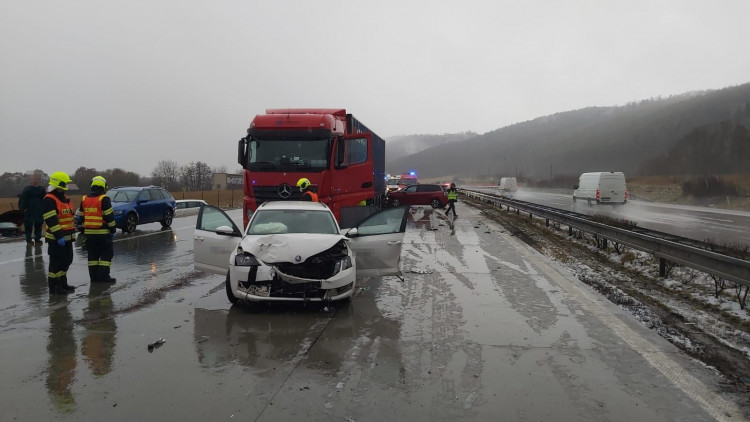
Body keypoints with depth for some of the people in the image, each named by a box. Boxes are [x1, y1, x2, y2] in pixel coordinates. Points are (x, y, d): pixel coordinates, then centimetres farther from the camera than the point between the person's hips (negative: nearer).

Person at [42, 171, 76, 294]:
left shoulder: (65, 198, 15)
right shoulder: (49, 200, -15)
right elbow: (51, 221, -22)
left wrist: (72, 233, 23)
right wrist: (58, 236, -25)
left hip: (66, 237, 9)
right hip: (56, 238, -9)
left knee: (67, 260, 16)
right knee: (56, 262, -4)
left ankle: (62, 283, 28)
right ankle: (54, 287, 4)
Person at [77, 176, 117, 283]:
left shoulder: (84, 199, 10)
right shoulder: (104, 199, -10)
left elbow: (80, 216, 14)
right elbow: (109, 216, -12)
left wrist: (83, 230, 22)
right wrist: (113, 230, -4)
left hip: (89, 233, 6)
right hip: (102, 233, -6)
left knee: (92, 255, 12)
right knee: (106, 254, 1)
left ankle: (93, 276, 13)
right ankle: (103, 275, -4)